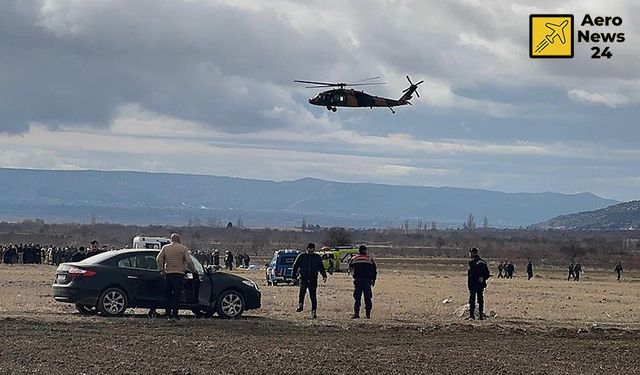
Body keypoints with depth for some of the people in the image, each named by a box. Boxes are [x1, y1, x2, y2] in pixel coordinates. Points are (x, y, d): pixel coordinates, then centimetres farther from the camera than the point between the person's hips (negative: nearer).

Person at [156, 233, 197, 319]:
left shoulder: (165, 248, 8)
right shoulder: (183, 248, 0)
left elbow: (158, 259, 2)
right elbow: (189, 261, -4)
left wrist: (161, 270, 5)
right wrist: (194, 271, 5)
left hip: (168, 274, 2)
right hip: (179, 274, -2)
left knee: (167, 294, 10)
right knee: (177, 295, -1)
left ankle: (168, 313, 9)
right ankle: (174, 314, -6)